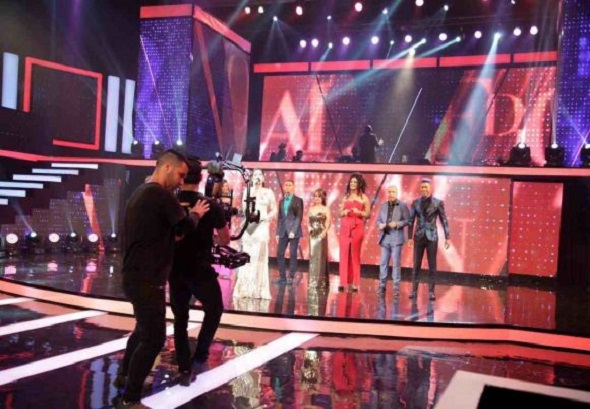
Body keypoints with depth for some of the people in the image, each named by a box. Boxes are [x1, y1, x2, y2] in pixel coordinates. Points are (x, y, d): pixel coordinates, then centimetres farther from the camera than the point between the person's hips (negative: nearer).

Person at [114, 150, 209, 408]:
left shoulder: (140, 193, 14)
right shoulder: (160, 194, -17)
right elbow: (185, 226, -15)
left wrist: (185, 213, 11)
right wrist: (196, 213, 4)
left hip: (135, 275, 11)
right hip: (148, 280, -11)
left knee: (144, 328, 27)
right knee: (154, 338, -3)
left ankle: (125, 376, 41)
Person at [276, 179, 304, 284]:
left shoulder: (298, 200, 1)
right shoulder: (281, 201, 16)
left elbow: (299, 217, -6)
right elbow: (280, 218, 16)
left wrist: (293, 231, -14)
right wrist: (278, 232, 8)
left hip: (294, 231, -5)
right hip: (283, 231, 5)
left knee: (293, 254, -2)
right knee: (279, 253, 1)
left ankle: (291, 277, 4)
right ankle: (282, 276, 9)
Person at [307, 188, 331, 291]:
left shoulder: (326, 209, 0)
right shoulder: (311, 208, 13)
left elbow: (329, 221, -10)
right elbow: (308, 221, 16)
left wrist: (324, 231, -21)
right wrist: (309, 228, -1)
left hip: (321, 235, -4)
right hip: (313, 235, 4)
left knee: (321, 257, -2)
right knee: (313, 257, 6)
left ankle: (322, 282, 5)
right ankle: (313, 281, 13)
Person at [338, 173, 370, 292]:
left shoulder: (363, 198, 4)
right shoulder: (346, 197, 14)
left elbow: (368, 214, 3)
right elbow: (340, 213, 17)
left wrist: (359, 212, -14)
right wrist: (344, 212, -4)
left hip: (357, 227, -3)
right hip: (345, 226, 3)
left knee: (355, 254, -1)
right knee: (344, 254, -1)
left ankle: (355, 283, 4)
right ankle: (343, 282, 3)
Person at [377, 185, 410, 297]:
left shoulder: (403, 205, -1)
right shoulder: (383, 206, 11)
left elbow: (408, 220, -5)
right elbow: (378, 220, 13)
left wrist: (397, 224, -19)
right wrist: (380, 225, -9)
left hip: (396, 238, -3)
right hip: (385, 238, 4)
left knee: (396, 263, 0)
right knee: (383, 263, 6)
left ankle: (396, 287, 7)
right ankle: (382, 286, 14)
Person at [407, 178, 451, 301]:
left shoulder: (438, 202, -2)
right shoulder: (416, 202, 3)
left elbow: (444, 220, 0)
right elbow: (411, 220, 5)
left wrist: (447, 237, -2)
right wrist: (410, 237, 2)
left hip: (432, 236, -1)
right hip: (419, 236, 2)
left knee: (432, 265, 3)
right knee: (416, 265, 5)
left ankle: (431, 291, 9)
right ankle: (414, 290, 11)